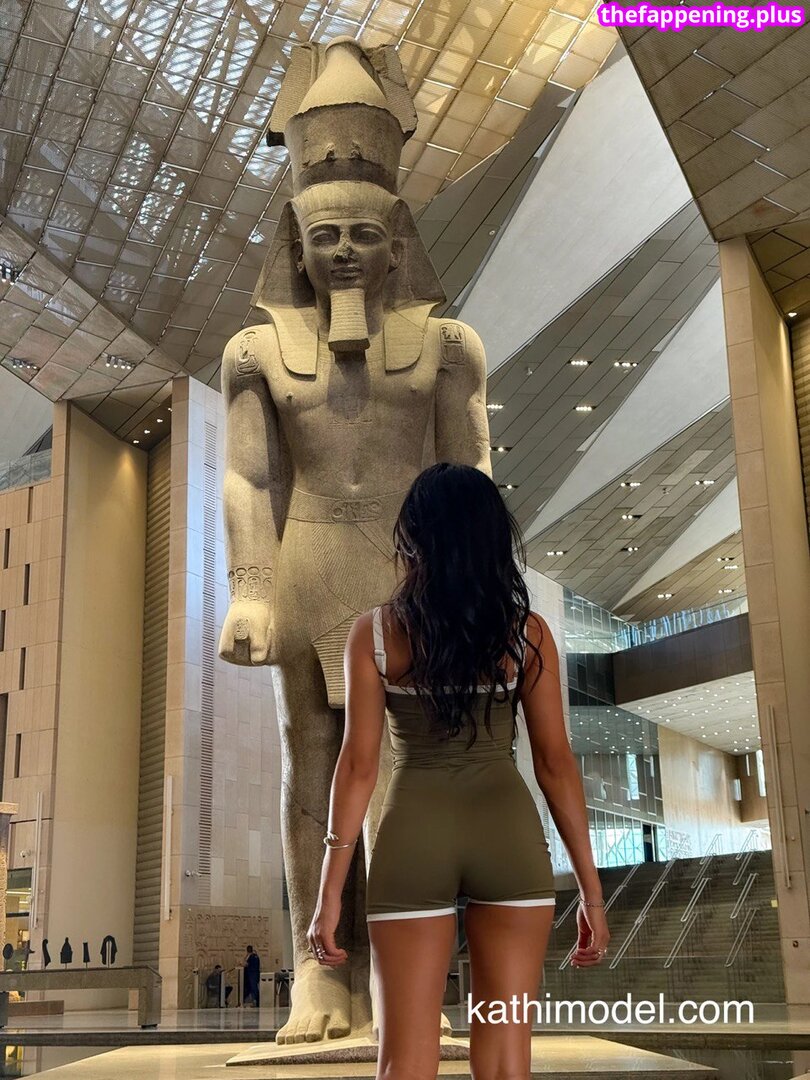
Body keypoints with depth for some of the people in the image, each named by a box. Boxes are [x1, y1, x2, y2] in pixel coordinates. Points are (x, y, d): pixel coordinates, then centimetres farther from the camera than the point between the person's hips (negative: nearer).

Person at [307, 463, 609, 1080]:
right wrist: (591, 889, 5)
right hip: (508, 831, 1)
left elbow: (359, 765, -4)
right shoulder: (526, 631, 1)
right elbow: (556, 764, 0)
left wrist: (330, 894, -1)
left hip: (414, 832, 0)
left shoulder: (375, 633, -1)